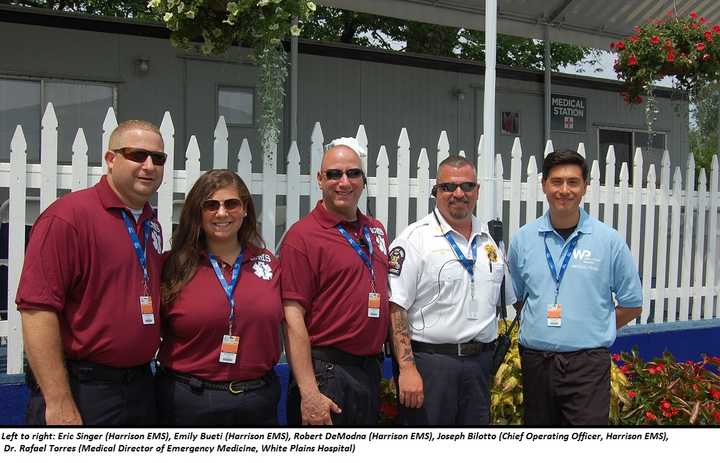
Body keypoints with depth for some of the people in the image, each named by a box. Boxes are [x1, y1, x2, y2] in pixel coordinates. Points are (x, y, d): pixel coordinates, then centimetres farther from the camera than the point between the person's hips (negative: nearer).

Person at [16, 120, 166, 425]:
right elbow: (36, 308, -20)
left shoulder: (151, 225, 11)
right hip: (81, 394, -7)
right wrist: (59, 404, -22)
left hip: (140, 388, 8)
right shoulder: (68, 216, -13)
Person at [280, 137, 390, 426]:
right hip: (327, 370, -7)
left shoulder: (376, 231, 11)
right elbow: (293, 319, -16)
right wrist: (309, 393, -20)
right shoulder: (302, 236, -11)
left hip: (371, 369, 7)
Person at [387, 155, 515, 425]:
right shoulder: (415, 239, -7)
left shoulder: (490, 241, 13)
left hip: (479, 362, 6)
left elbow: (508, 300, 21)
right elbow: (395, 309, -14)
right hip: (428, 360, -6)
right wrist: (407, 368, -20)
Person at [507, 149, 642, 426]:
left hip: (588, 364, -2)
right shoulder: (523, 239, 5)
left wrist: (592, 332, 3)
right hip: (536, 361, 3)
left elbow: (631, 305, 6)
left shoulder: (609, 240, -1)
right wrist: (540, 330, 7)